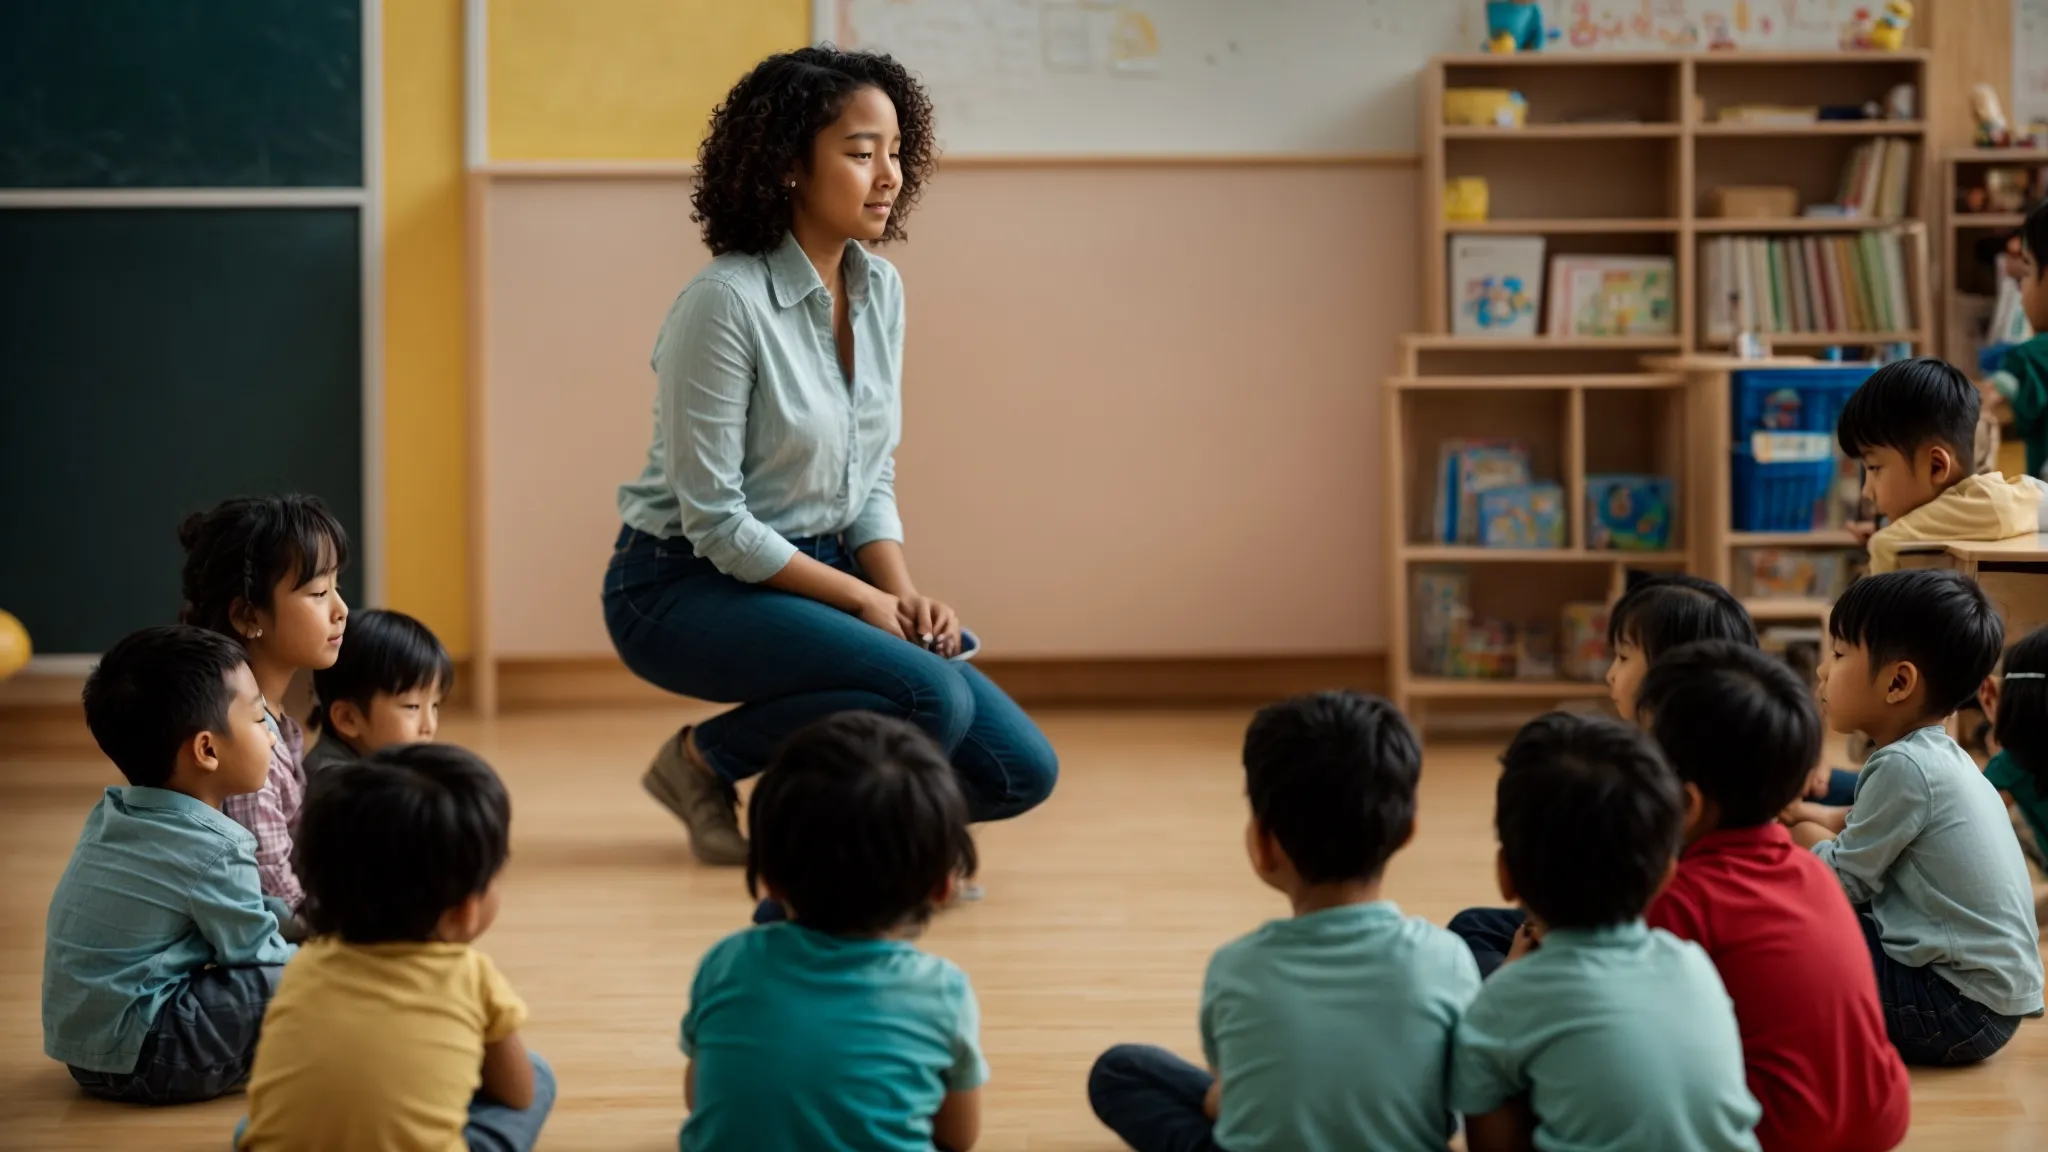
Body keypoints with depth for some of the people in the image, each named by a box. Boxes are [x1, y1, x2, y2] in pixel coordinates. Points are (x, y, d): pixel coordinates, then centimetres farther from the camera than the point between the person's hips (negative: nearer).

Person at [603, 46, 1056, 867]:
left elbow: (872, 480, 9)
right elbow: (715, 521, -20)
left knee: (1017, 771, -5)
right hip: (689, 586, -7)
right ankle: (705, 761, -6)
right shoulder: (726, 302, -21)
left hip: (817, 573, 7)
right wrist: (865, 601, -17)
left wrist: (904, 594, -8)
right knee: (932, 699, -29)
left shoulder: (880, 290, 2)